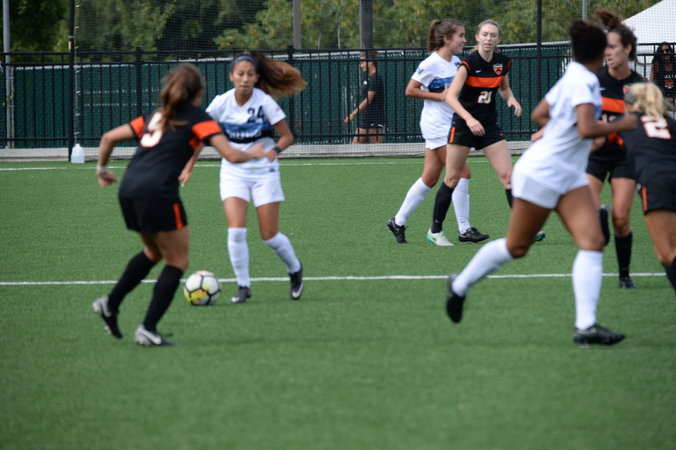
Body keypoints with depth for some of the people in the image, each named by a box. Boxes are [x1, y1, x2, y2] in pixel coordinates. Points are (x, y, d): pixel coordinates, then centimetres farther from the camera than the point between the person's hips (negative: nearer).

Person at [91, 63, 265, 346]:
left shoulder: (156, 117, 23)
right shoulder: (197, 118, 5)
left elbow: (108, 137, 27)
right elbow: (232, 155, -2)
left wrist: (103, 169, 40)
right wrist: (253, 154, 18)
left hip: (128, 189, 7)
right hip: (158, 192, -7)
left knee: (153, 252, 28)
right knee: (177, 262, 5)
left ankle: (110, 304, 22)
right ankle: (148, 329, -4)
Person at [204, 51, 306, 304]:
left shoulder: (264, 102, -13)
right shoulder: (221, 103, -8)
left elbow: (287, 136, -8)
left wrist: (275, 150, -28)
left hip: (263, 172, -2)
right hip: (233, 172, 2)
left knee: (270, 236, -1)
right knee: (236, 229, -16)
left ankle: (295, 270, 29)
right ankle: (243, 286, -2)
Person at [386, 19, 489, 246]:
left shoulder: (456, 62, 10)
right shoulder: (431, 64, -13)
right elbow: (410, 90, -12)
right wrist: (439, 95, -17)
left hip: (449, 124, 9)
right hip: (436, 126, -9)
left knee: (429, 178, 10)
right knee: (462, 173, -11)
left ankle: (398, 221, 18)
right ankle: (464, 229, -6)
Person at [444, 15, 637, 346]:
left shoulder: (572, 78, 10)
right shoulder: (583, 82, -18)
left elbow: (538, 115, 21)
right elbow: (587, 129, -30)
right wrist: (621, 125, -19)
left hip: (569, 177, 9)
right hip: (542, 173, -9)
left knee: (592, 242, -9)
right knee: (516, 247, 6)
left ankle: (585, 325, -16)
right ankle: (460, 286, 29)